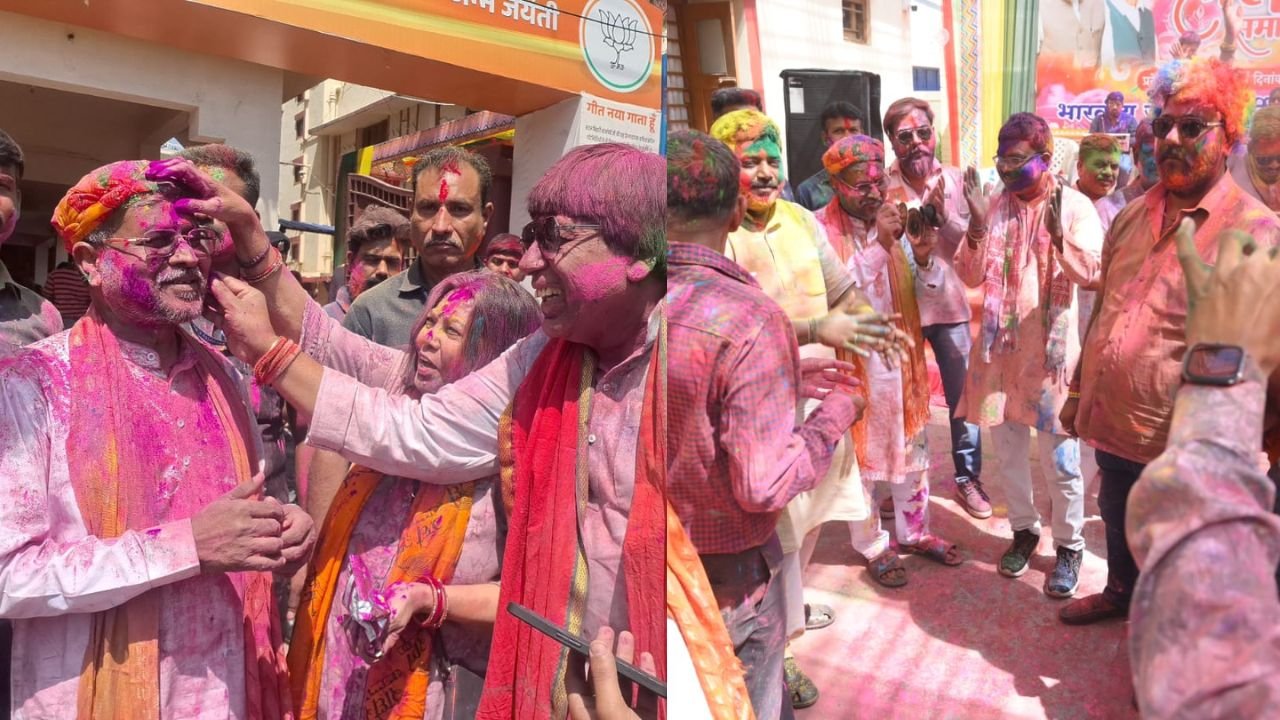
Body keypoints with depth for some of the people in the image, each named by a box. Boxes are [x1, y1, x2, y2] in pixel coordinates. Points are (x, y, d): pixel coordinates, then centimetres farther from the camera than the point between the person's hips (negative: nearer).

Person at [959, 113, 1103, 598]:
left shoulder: (1075, 206, -6)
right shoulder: (994, 206, 4)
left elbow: (1093, 274, -18)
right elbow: (971, 277, -1)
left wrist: (1058, 235, -34)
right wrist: (976, 224, -15)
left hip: (1051, 348, -4)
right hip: (1000, 344, 4)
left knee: (1059, 456, 4)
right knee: (1008, 448, 14)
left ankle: (1069, 545, 20)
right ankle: (1024, 530, 32)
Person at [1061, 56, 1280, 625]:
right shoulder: (1133, 216, 5)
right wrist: (1079, 391, 16)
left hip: (1178, 444, -6)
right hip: (1112, 422, 6)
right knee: (1117, 523, 28)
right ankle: (1120, 593, 53)